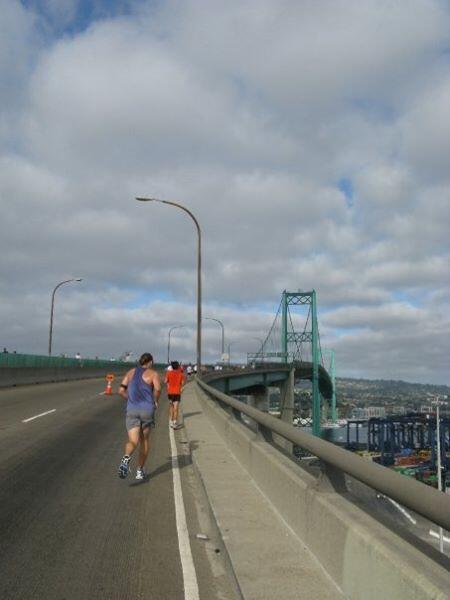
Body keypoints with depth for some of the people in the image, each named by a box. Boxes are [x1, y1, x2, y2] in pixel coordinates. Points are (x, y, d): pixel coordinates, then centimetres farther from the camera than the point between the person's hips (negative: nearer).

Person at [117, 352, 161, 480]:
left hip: (131, 410, 2)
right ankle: (140, 470, 22)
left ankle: (126, 458, -36)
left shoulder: (131, 372, 14)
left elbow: (121, 390, 7)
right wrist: (156, 401, 1)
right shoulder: (153, 373, 2)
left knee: (133, 441, -3)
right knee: (145, 440, 18)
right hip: (147, 410, -2)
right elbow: (157, 389, -17)